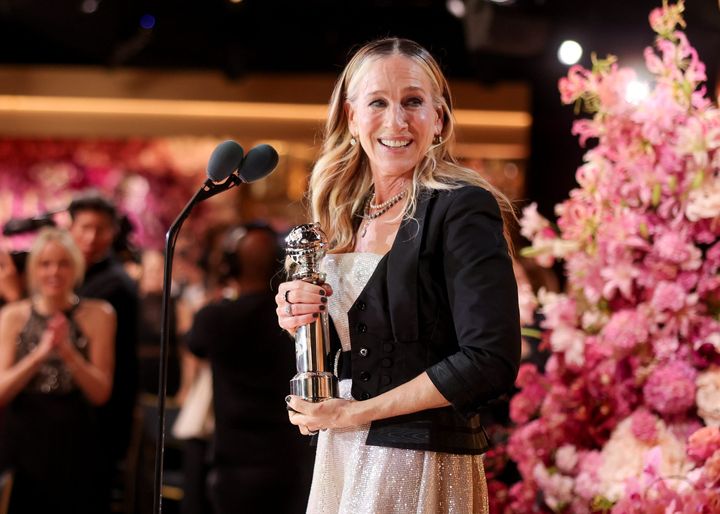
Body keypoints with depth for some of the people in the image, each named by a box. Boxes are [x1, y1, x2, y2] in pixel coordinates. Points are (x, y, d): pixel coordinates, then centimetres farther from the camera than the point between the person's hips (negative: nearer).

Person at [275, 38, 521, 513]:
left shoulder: (462, 208, -12)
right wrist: (299, 321, -5)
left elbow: (491, 362, -20)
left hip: (421, 467, -6)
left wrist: (354, 412, -15)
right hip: (340, 458, 6)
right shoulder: (348, 215, 8)